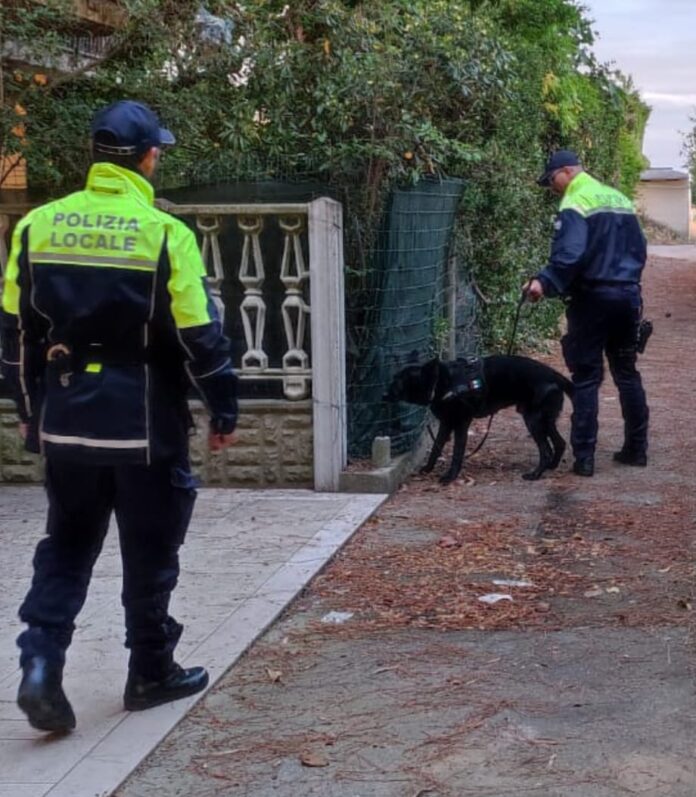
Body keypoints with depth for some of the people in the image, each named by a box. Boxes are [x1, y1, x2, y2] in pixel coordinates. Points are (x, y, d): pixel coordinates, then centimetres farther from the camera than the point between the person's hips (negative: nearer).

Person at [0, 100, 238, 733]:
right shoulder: (164, 234, -11)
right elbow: (200, 335, -10)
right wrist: (224, 410, 1)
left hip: (66, 421, 4)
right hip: (145, 424, -4)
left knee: (66, 547, 16)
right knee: (149, 553, 11)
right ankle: (151, 673, 23)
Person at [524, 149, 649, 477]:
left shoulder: (575, 203, -10)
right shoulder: (620, 199, 15)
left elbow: (570, 254, -25)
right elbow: (640, 250, 19)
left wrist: (545, 282, -27)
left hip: (593, 297, -7)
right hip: (628, 295, 7)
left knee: (586, 378, -2)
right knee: (627, 373, 15)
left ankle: (584, 457, -3)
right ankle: (637, 448, 20)